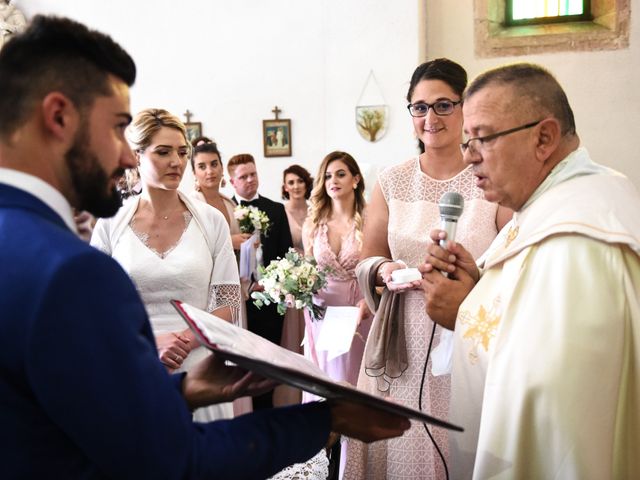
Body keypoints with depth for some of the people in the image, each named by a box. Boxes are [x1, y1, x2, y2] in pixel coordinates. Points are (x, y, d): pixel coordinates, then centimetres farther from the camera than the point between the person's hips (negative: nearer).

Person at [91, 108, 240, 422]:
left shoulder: (210, 220, 1)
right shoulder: (110, 225, 0)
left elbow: (229, 305, 2)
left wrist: (186, 341, -14)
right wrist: (152, 341, -15)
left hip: (197, 370, 1)